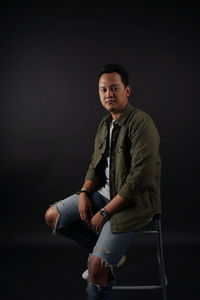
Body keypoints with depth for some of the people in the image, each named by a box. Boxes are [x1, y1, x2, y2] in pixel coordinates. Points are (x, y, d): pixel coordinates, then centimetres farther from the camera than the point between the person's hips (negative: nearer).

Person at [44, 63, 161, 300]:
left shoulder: (141, 123, -20)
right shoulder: (105, 123, 7)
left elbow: (139, 179, -25)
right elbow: (95, 164, 15)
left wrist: (105, 212, -19)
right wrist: (84, 192, -4)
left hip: (134, 201, -8)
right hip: (105, 192, 9)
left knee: (97, 266, -20)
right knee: (52, 216, 6)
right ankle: (108, 253, 16)